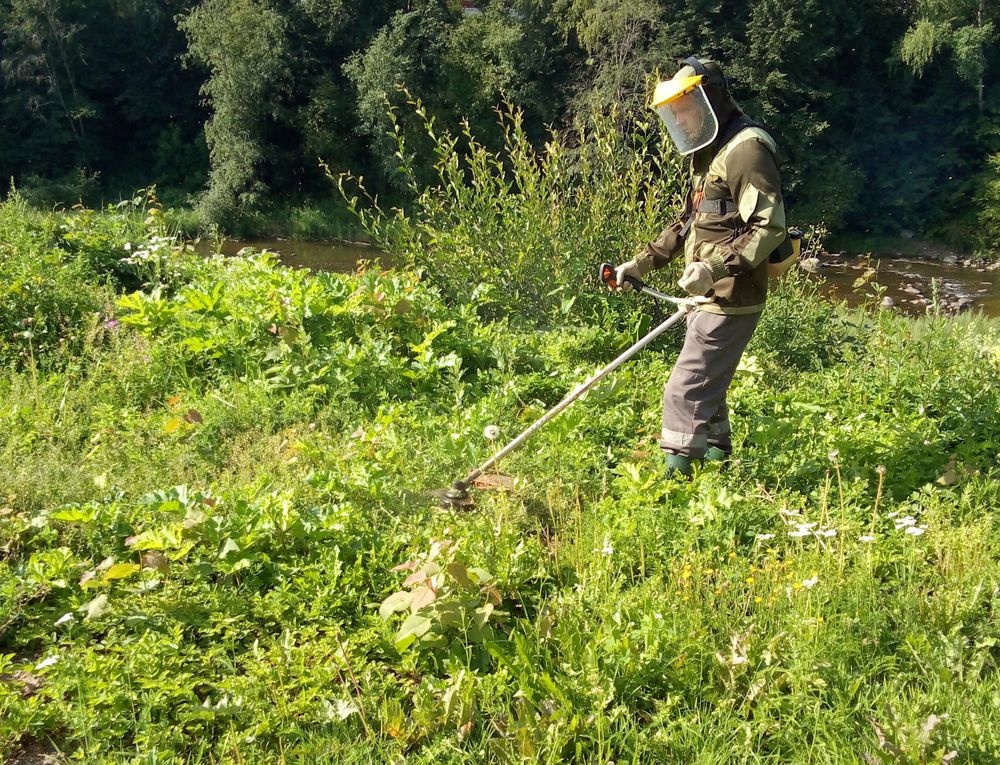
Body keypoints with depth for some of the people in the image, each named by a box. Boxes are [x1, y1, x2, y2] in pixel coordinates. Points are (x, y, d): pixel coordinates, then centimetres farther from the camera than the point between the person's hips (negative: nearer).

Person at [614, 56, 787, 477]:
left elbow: (770, 227, -23)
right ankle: (717, 463, 35)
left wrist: (717, 266, -31)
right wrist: (643, 262, 16)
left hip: (730, 299, -10)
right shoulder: (710, 151, 18)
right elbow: (687, 225, 24)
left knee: (686, 391, -11)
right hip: (709, 297, 10)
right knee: (707, 389, 20)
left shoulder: (746, 149, -15)